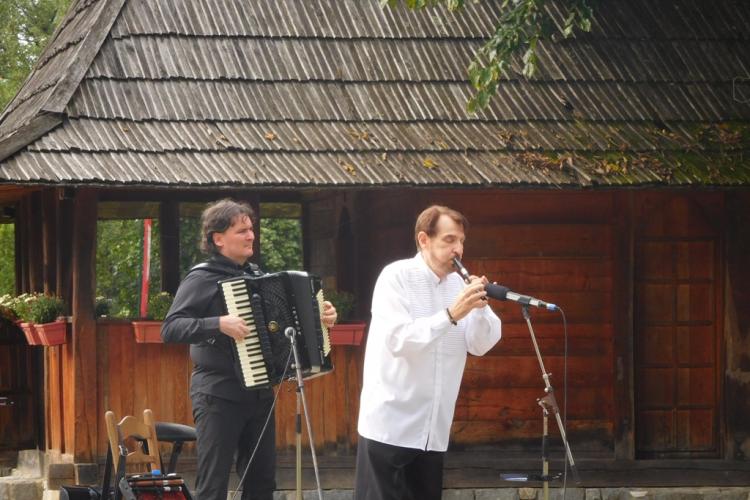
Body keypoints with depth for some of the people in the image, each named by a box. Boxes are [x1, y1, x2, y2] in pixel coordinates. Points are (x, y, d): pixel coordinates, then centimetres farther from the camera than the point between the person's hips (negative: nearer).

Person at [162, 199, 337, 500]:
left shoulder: (257, 276, 12)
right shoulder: (202, 279, -9)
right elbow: (170, 329, -18)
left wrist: (318, 317, 9)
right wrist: (219, 324, -29)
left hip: (259, 393, 7)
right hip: (218, 395, -7)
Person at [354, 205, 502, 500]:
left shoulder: (458, 284, 8)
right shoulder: (396, 277, -8)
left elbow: (480, 346, 3)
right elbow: (398, 340, -20)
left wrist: (481, 307, -14)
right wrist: (451, 315, -26)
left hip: (433, 429, 6)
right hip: (390, 425, -6)